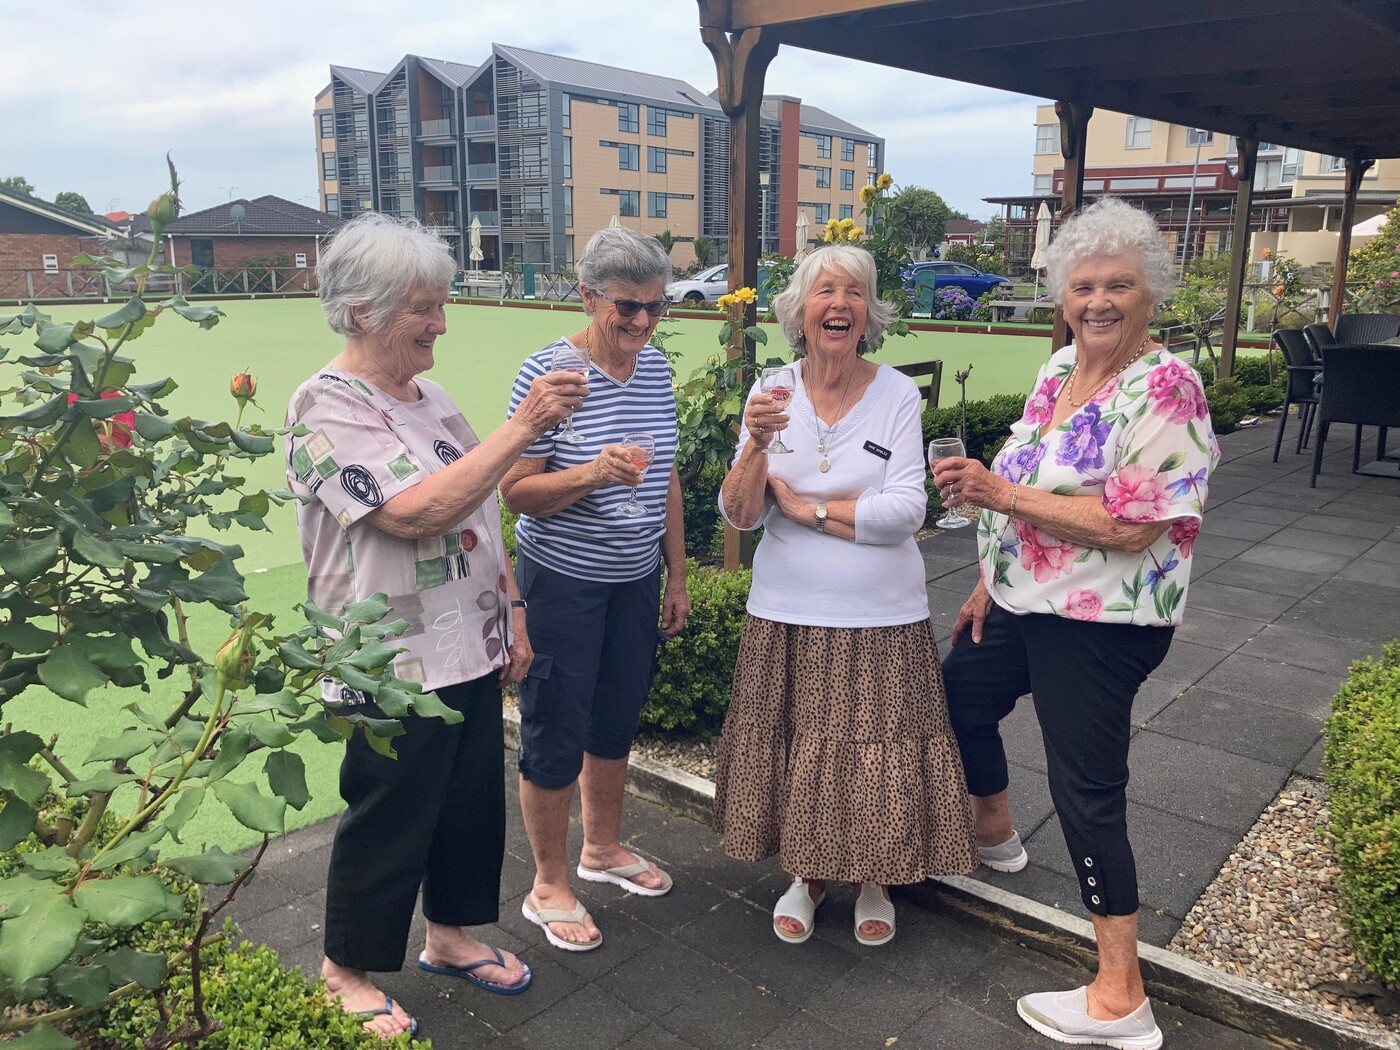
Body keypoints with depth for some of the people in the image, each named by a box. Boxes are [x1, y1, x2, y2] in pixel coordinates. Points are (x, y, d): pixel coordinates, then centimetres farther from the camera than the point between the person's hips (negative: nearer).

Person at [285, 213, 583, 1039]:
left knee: (474, 801, 18)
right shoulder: (326, 409, -16)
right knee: (388, 822, 9)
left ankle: (452, 933, 41)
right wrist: (523, 428, -28)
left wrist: (513, 613, 12)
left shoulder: (430, 396, 8)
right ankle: (347, 971, 32)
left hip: (474, 651, 8)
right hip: (394, 665, -7)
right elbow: (417, 512, -29)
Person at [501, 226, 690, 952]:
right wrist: (590, 474, -33)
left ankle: (603, 847, 41)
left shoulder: (656, 370, 3)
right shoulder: (549, 371, -16)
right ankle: (549, 885, 25)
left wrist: (676, 578, 13)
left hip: (635, 579, 6)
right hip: (562, 583, -6)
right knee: (557, 734, 5)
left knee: (617, 720, 19)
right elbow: (515, 490, -15)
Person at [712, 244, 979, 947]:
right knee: (797, 749, 11)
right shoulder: (772, 394, -1)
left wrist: (806, 507, -11)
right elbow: (739, 515, -6)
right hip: (787, 613, 2)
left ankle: (873, 881, 35)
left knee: (876, 749, 9)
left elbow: (906, 510, -14)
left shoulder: (898, 394, -6)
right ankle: (806, 873, 36)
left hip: (881, 620, -1)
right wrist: (756, 445, -22)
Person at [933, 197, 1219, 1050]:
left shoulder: (1163, 388, -19)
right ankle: (995, 833, 53)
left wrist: (1002, 493, -27)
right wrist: (988, 588, 14)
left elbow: (1132, 528, -27)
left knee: (1087, 788, -3)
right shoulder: (1060, 369, 6)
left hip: (1100, 623, -9)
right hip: (1028, 603, 9)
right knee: (960, 695, 25)